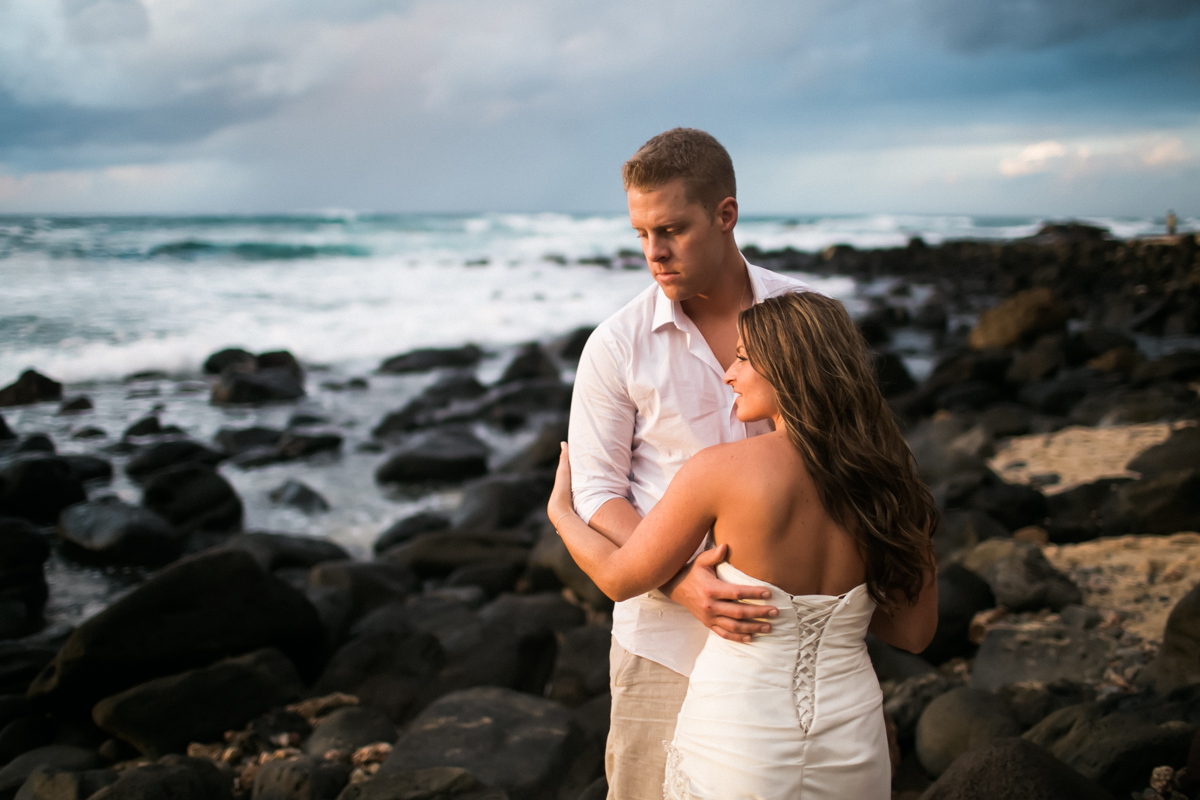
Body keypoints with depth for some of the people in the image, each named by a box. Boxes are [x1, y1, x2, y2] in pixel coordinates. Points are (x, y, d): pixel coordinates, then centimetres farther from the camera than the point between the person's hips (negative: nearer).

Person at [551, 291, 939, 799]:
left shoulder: (721, 469, -16)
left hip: (736, 752, -3)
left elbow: (620, 579, -3)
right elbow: (915, 633, 5)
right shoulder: (889, 481, -5)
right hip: (851, 755, 4)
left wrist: (561, 510, 15)